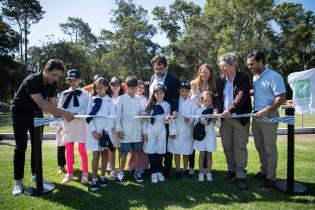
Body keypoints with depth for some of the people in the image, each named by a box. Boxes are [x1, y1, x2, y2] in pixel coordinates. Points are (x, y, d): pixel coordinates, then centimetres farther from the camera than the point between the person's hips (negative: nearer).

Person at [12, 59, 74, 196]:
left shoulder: (53, 84, -10)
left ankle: (35, 174, 21)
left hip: (36, 114, 6)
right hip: (21, 113, -6)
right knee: (21, 146, -6)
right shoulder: (31, 81, -31)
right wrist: (64, 113, -45)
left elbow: (52, 104, -10)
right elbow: (41, 104, -43)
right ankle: (18, 181, 4)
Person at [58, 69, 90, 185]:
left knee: (82, 149, 4)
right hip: (67, 123, 4)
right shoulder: (64, 93, 10)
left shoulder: (84, 93, 0)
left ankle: (85, 173, 16)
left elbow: (86, 109, -6)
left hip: (80, 123, -3)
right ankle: (69, 173, 21)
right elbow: (59, 108, 8)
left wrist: (76, 114, -21)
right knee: (68, 149, 9)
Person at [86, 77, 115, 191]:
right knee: (96, 155, -1)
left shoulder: (110, 101, 1)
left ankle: (102, 177, 22)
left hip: (106, 132, 0)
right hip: (94, 131, 0)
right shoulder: (92, 100, 4)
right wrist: (94, 131, -9)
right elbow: (89, 117, 0)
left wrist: (105, 131, -12)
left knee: (105, 154, 9)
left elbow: (112, 118, -3)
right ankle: (94, 179, 7)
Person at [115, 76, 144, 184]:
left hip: (137, 130, 4)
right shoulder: (121, 99, -3)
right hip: (126, 131, -3)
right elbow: (117, 115, -5)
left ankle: (137, 172, 23)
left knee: (136, 151, 11)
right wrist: (119, 129, -9)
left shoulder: (138, 99, 9)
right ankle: (121, 173, 19)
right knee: (124, 152, 4)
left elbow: (141, 113, 12)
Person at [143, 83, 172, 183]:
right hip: (151, 130, -1)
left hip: (162, 130, 1)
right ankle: (153, 172, 12)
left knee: (160, 151, 5)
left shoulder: (167, 105, 5)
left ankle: (159, 171, 20)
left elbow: (167, 120, 7)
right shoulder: (150, 104, 1)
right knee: (151, 151, 0)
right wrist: (144, 132, -4)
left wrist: (168, 118, -17)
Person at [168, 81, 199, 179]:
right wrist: (173, 130, -10)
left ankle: (185, 170, 25)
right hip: (176, 130, -1)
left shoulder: (193, 102, 4)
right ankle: (178, 170, 18)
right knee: (176, 151, 5)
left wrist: (189, 119, -26)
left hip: (188, 130, 1)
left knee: (186, 151, 11)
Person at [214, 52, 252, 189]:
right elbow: (218, 97, 2)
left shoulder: (243, 78, -8)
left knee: (240, 147, 0)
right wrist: (217, 111, -16)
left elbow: (242, 95, -20)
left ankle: (240, 175, 7)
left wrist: (230, 109, -32)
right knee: (227, 146, 13)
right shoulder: (220, 80, 6)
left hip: (240, 118, -5)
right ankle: (231, 170, 29)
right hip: (224, 118, 5)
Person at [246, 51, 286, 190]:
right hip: (256, 116, 8)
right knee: (259, 146, 16)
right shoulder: (255, 77, 10)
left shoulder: (274, 77, -13)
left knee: (270, 148, 2)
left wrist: (265, 111, -24)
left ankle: (271, 177, 14)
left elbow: (281, 98, -18)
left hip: (269, 116, -8)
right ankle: (264, 171, 32)